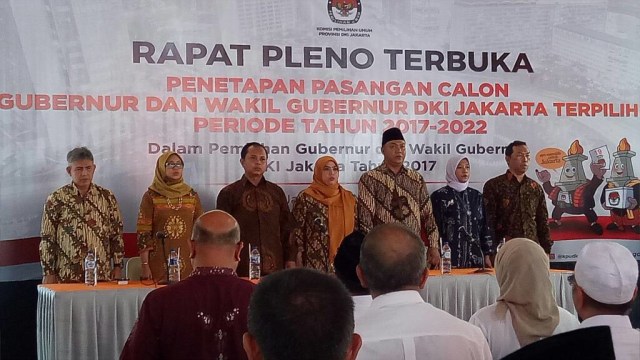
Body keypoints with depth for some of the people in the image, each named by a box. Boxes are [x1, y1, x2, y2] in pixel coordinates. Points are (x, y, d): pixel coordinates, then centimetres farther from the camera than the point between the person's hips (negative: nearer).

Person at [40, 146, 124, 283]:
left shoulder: (107, 197, 6)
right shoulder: (56, 199, -1)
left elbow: (117, 235, 9)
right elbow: (47, 239, 0)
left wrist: (118, 266, 5)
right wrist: (48, 273, -3)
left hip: (102, 275, 2)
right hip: (68, 276, -2)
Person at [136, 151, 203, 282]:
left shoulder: (192, 196, 8)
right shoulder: (151, 197, -1)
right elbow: (143, 233, -3)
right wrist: (145, 265, -8)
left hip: (187, 263, 3)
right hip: (159, 264, -2)